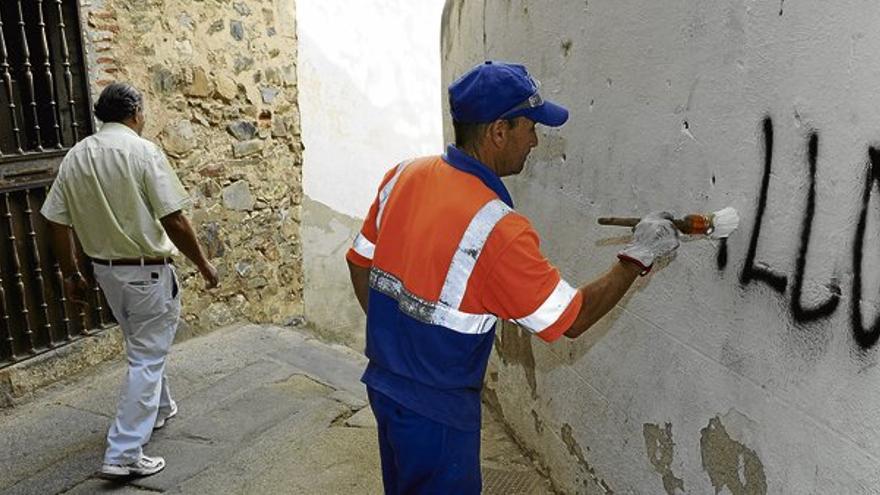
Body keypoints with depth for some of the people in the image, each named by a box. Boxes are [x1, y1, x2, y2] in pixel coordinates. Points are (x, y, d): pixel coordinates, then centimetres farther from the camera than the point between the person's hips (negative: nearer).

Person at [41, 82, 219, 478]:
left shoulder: (75, 157, 2)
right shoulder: (143, 151, -15)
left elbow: (57, 222, 4)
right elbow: (174, 221, -19)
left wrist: (71, 274, 14)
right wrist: (203, 264, -8)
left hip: (105, 270, 7)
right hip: (147, 272, -7)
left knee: (142, 345, 26)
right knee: (146, 359, 2)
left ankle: (159, 409, 45)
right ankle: (124, 454, 3)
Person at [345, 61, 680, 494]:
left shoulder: (402, 176, -6)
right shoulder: (498, 229, -28)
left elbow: (360, 263, 5)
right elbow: (571, 320, -18)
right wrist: (639, 256, -8)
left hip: (384, 381, 7)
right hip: (436, 410, -7)